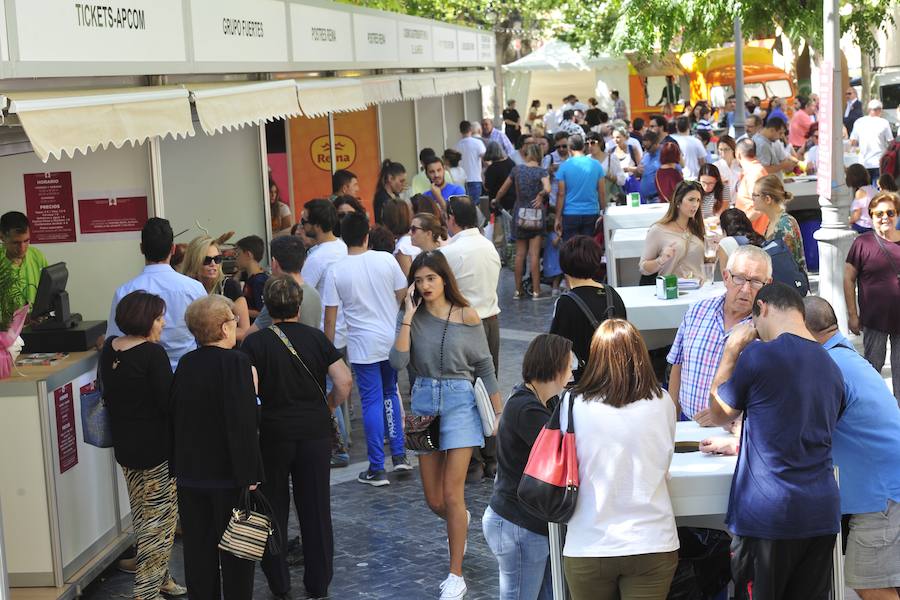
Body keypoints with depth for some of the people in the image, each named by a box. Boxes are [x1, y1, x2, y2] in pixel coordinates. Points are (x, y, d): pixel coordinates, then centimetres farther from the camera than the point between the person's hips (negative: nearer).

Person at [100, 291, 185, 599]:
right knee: (160, 518, 1)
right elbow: (169, 402, -19)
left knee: (144, 516, 19)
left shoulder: (109, 349, 3)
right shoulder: (153, 354, -20)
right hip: (157, 448, -8)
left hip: (124, 446, 8)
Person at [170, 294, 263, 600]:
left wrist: (178, 467, 17)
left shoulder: (185, 364, 3)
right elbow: (243, 423, -20)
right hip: (227, 472, -5)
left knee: (198, 548, 12)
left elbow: (173, 417, 9)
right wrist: (250, 476, -15)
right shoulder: (235, 363, -16)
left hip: (190, 474, 5)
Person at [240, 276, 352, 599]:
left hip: (273, 433, -1)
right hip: (315, 431, 1)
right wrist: (327, 408, 9)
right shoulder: (316, 338, -1)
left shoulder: (255, 343, -6)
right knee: (316, 509, 10)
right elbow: (344, 382, -7)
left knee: (274, 510, 12)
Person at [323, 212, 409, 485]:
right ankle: (399, 454, 17)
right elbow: (403, 296, 2)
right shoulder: (386, 260, -5)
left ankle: (376, 468, 5)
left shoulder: (336, 271, -9)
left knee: (372, 402, 3)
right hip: (392, 340, 2)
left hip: (362, 345, -2)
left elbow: (330, 316, -7)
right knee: (390, 393, 21)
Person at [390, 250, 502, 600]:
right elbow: (398, 362, -14)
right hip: (424, 401, 3)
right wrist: (408, 316, -16)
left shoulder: (467, 317, -4)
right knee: (434, 501, 9)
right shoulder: (411, 317, 0)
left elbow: (485, 368, 3)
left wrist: (499, 413, 3)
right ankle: (460, 522, 46)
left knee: (451, 495, -6)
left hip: (460, 401, -3)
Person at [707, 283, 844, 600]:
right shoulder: (832, 368, 11)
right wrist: (737, 445, 34)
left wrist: (731, 350, 11)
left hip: (767, 513, -6)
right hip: (822, 512, 6)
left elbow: (718, 413, 5)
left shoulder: (758, 356, -10)